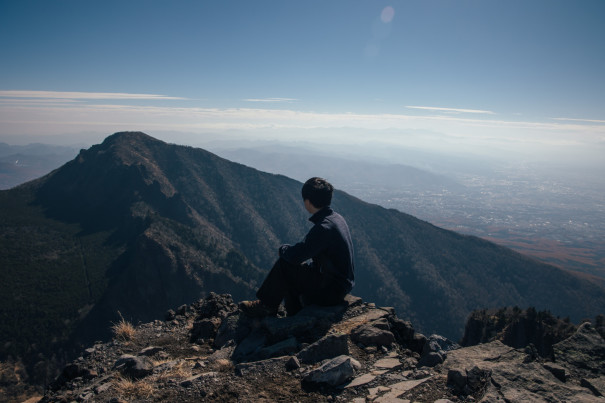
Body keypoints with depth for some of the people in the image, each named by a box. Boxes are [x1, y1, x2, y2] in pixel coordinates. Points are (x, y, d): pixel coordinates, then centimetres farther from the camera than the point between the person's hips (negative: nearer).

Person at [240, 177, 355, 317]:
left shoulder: (324, 228, -26)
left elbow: (295, 255, -27)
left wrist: (283, 248, -4)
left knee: (284, 265, -11)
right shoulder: (336, 218, 6)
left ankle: (267, 306, 7)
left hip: (332, 290, -10)